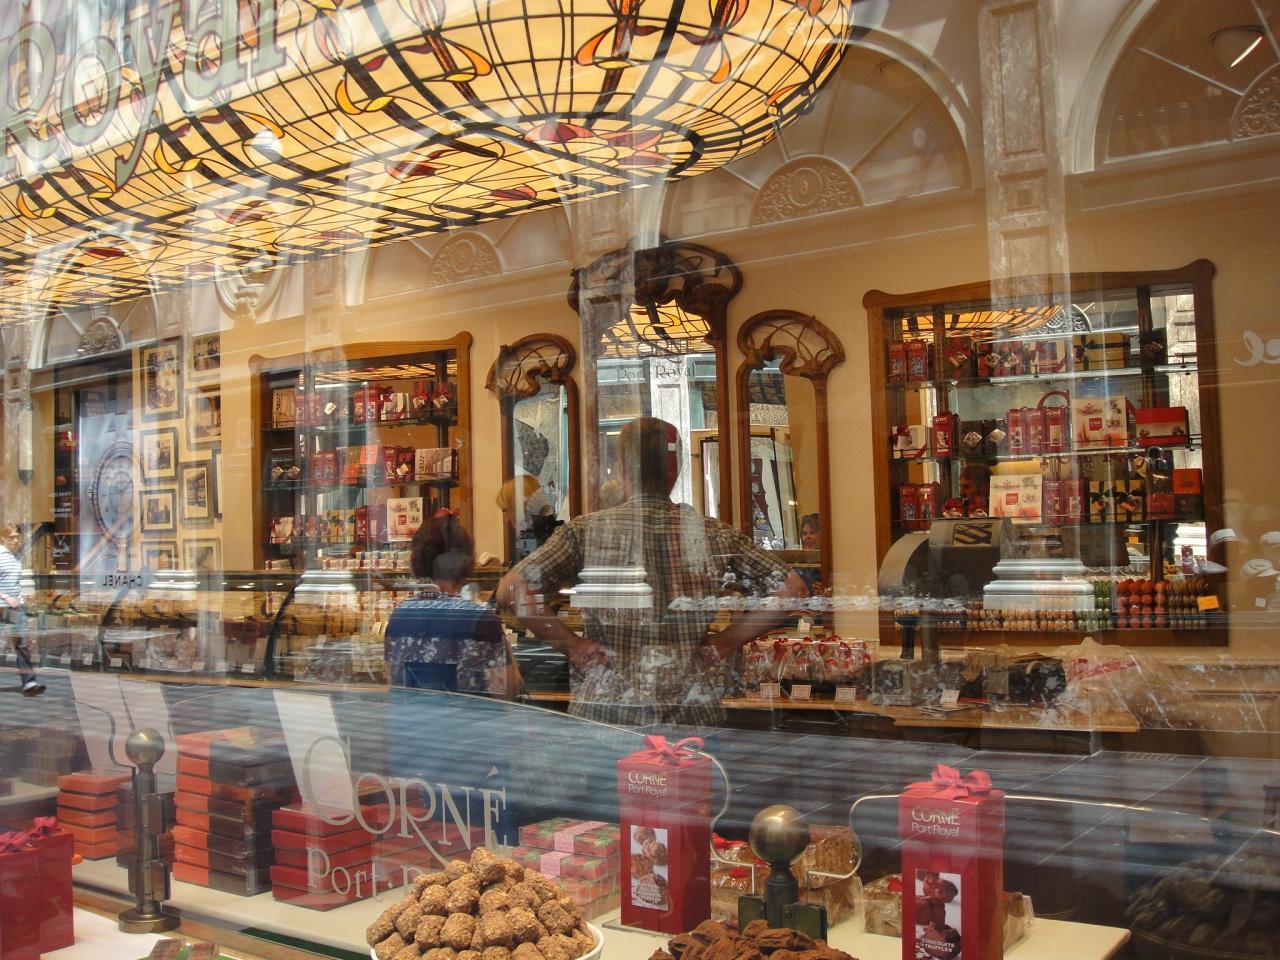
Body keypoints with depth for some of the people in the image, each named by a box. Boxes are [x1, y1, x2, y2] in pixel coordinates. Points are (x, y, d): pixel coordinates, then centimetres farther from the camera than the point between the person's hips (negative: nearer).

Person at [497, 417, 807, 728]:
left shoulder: (586, 530, -4)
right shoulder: (712, 533, 1)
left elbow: (511, 590, -11)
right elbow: (792, 589, 2)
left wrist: (572, 644, -3)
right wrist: (724, 642, 4)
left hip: (604, 708, -1)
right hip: (693, 710, 1)